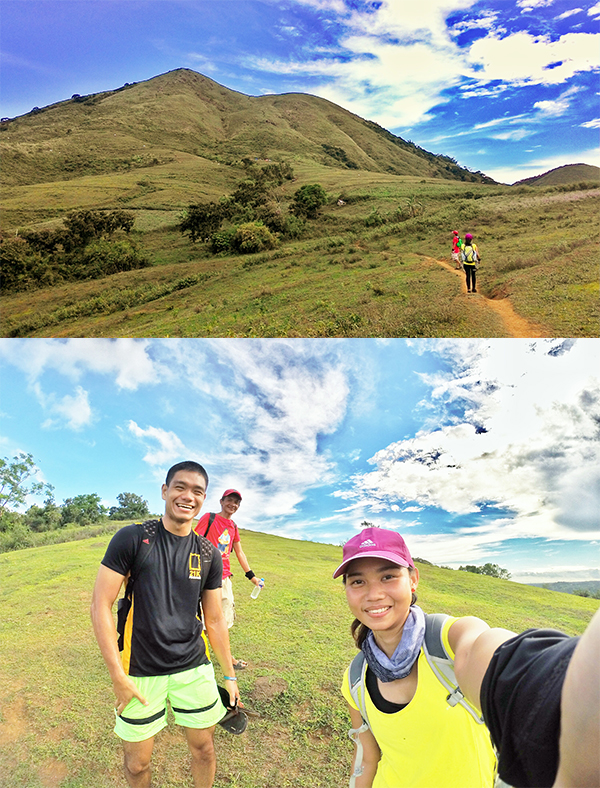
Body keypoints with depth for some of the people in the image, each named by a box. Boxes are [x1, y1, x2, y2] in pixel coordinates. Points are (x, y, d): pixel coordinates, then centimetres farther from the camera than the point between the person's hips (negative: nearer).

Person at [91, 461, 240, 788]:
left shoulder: (209, 554, -1)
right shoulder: (132, 538, -12)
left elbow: (214, 620, 7)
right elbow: (100, 605, -11)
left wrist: (229, 675, 10)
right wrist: (118, 676, -13)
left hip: (194, 667, 3)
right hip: (140, 671, -2)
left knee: (203, 748, 15)